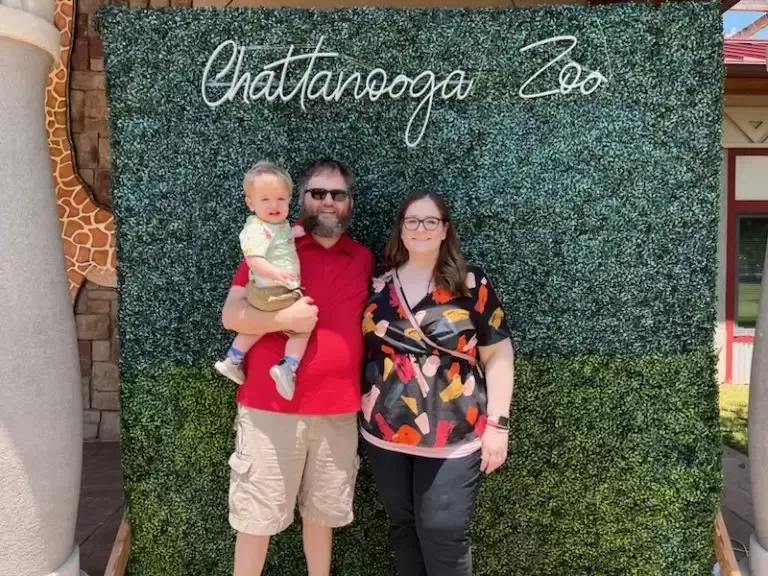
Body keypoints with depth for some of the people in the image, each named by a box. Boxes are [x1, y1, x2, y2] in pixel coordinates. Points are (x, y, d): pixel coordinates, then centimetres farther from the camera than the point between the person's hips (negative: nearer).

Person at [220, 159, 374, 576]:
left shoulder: (364, 259, 9)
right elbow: (231, 315, -7)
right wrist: (284, 319, -22)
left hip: (338, 410, 4)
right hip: (270, 408, -3)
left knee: (322, 512, 18)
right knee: (256, 517, 6)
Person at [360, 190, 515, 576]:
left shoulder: (472, 286, -3)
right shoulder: (377, 287, 4)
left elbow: (498, 356, -1)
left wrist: (497, 424, -6)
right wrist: (358, 412, 5)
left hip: (454, 437, -3)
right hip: (384, 433, 3)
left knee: (443, 532, 0)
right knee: (403, 527, 15)